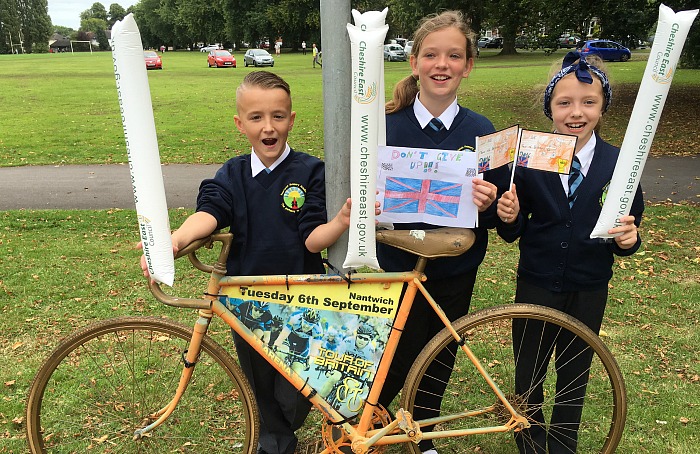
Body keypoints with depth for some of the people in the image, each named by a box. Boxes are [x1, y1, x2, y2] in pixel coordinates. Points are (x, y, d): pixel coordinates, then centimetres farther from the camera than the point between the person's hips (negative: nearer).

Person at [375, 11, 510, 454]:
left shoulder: (482, 131, -6)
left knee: (440, 359, 17)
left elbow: (500, 214, -1)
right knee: (402, 360, 3)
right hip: (399, 265, -2)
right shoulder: (386, 126, -10)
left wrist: (488, 205, -22)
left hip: (456, 271, 2)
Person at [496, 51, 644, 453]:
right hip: (536, 285, 0)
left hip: (588, 291, 0)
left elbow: (629, 229, -1)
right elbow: (513, 233, -4)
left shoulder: (620, 164, -9)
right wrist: (509, 218, -26)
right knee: (528, 375, 16)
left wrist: (628, 239, -23)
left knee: (574, 375, 19)